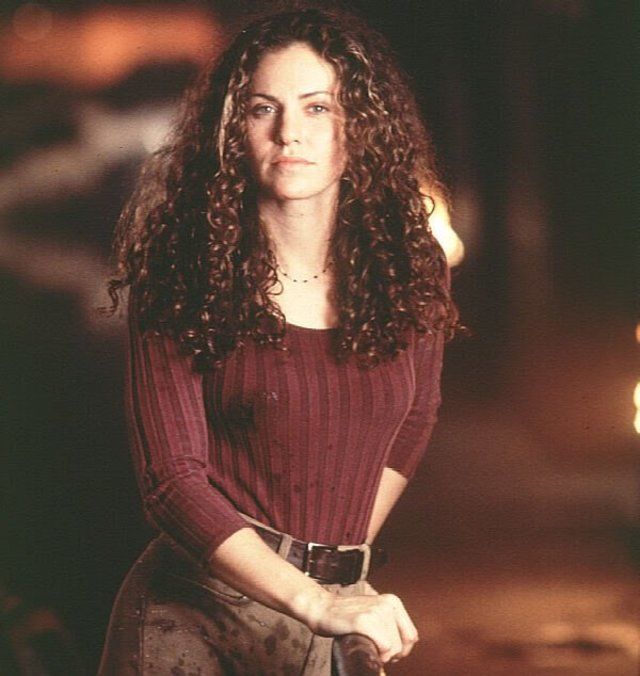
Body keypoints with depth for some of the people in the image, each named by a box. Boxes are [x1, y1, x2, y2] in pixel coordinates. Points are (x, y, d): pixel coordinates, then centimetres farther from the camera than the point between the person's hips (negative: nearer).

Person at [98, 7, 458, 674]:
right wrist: (315, 601, -27)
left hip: (339, 609, 4)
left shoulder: (409, 273, 0)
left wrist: (348, 560, 11)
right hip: (195, 611, -3)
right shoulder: (183, 286, -10)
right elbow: (173, 482, -16)